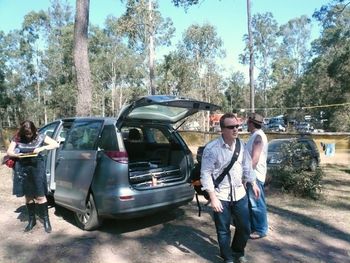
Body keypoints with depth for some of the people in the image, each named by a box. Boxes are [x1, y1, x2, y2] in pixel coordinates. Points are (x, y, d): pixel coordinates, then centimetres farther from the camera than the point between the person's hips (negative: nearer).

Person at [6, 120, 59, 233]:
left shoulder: (40, 137, -5)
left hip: (36, 167, -2)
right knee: (28, 196, 12)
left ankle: (46, 220, 8)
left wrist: (42, 148, -19)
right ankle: (31, 220, 26)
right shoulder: (17, 138, 0)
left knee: (40, 196, -2)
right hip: (22, 169, 3)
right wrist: (17, 155, -17)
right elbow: (9, 152, 5)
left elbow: (56, 144, -6)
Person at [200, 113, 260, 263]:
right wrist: (213, 198, -17)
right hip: (221, 196, -5)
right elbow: (205, 174, -16)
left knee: (245, 228, 16)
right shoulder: (212, 148, -17)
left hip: (239, 193, 5)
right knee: (223, 231, 11)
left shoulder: (241, 144, 1)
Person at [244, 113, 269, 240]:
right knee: (251, 203, 18)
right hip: (251, 175, 10)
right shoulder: (255, 135, 15)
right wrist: (248, 174, 21)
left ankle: (261, 230, 12)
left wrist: (251, 174, -20)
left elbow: (255, 158, -22)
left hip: (255, 176, -10)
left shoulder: (258, 136, -17)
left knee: (257, 204, 0)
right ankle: (253, 226, 30)